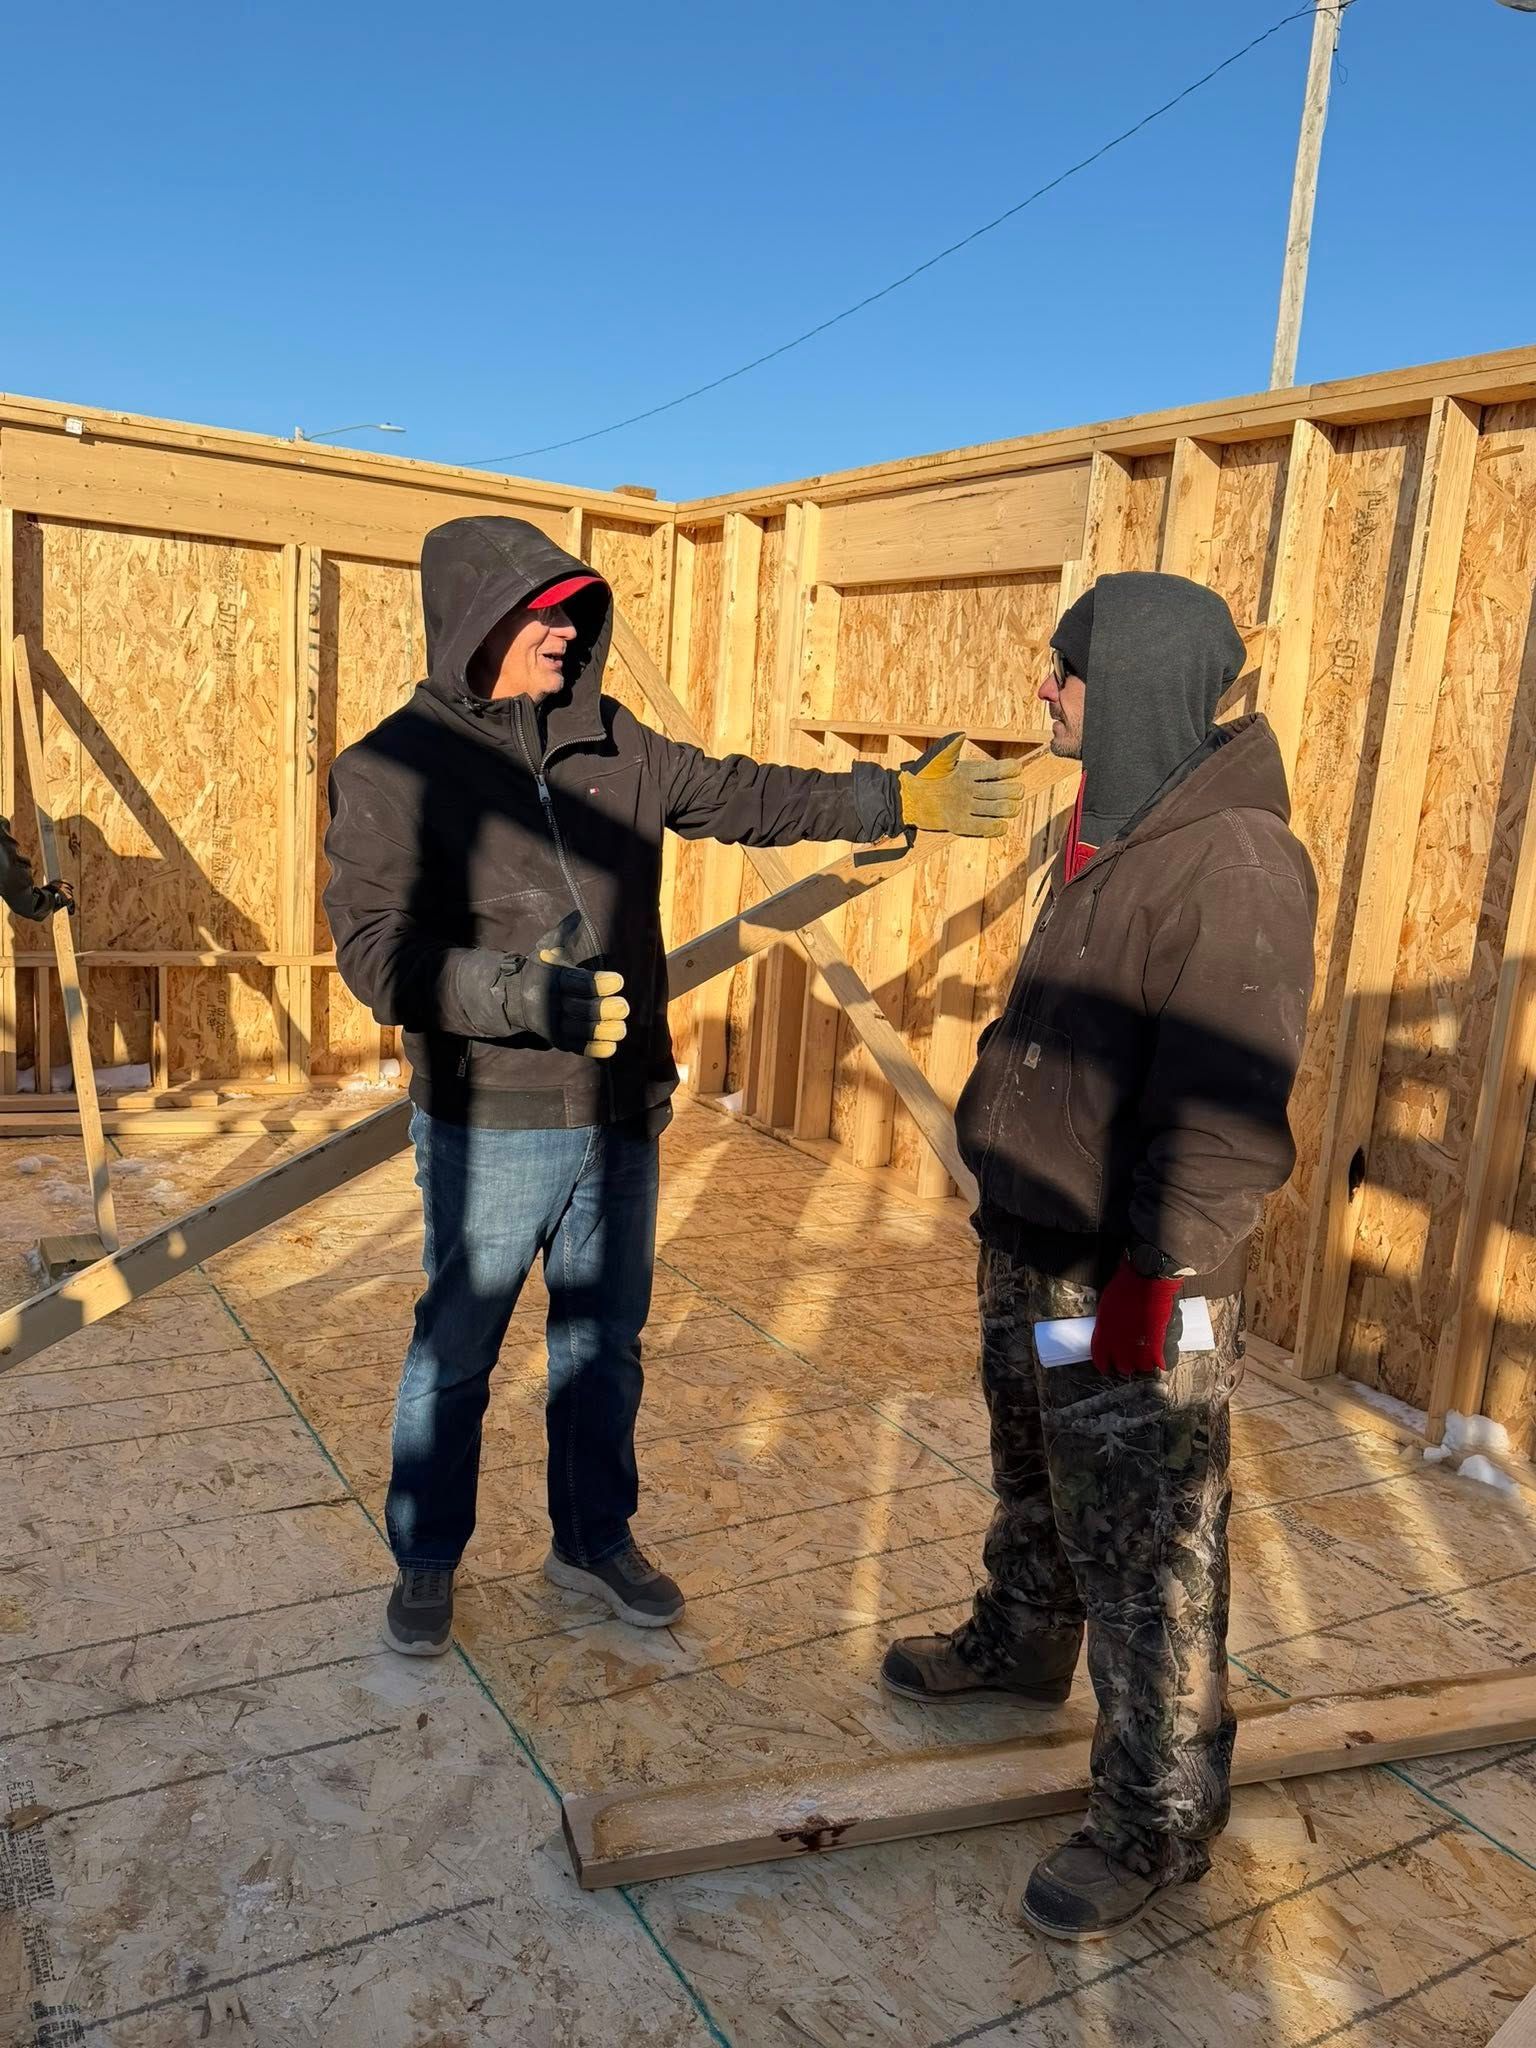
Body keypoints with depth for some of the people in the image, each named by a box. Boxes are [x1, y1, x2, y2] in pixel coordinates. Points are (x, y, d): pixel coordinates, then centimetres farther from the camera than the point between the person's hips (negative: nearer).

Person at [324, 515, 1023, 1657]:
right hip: (491, 1127, -5)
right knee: (456, 1354, 12)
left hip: (622, 1117, 5)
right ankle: (427, 1562, 34)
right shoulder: (394, 767, -10)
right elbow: (377, 949, -18)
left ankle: (594, 1539, 39)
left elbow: (745, 796, 12)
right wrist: (530, 996, -31)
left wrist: (901, 800, 8)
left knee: (606, 1343, 18)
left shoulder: (611, 744, 5)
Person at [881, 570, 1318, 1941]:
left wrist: (1155, 1271, -25)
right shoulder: (1110, 834, 8)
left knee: (1146, 1555, 6)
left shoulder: (1234, 862, -22)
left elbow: (1231, 1108, -26)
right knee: (1037, 1483, 28)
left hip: (1133, 1287, -9)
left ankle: (1160, 1820, 25)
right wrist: (998, 1128, 21)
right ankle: (1019, 1648, 52)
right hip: (1031, 1250, 9)